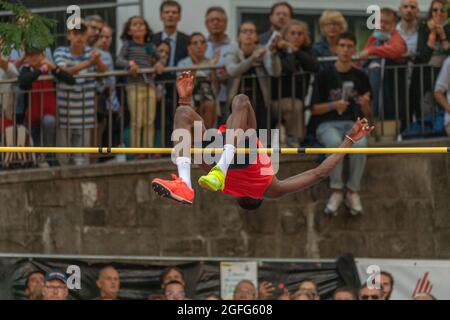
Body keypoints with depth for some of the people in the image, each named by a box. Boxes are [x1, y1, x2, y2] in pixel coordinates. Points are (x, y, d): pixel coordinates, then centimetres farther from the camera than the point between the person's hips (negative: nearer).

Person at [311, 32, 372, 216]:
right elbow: (315, 109, 4)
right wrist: (333, 105, -13)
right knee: (335, 143, -38)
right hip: (328, 124, -2)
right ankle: (336, 191, -27)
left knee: (359, 145, -34)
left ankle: (353, 192, -21)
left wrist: (365, 105, -9)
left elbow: (366, 114, 14)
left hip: (353, 124, 2)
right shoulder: (325, 76, 6)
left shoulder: (360, 77, 14)